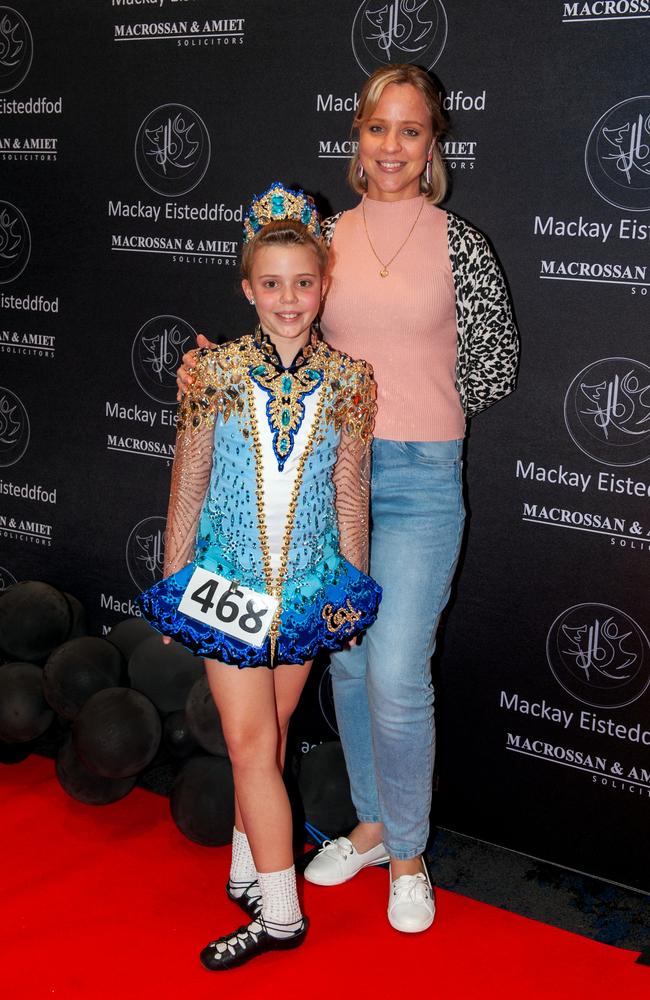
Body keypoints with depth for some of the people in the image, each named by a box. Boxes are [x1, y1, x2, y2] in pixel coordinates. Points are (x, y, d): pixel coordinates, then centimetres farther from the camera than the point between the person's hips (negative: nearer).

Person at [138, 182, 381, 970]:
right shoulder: (216, 369, -7)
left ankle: (247, 873, 28)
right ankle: (280, 912, 11)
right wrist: (173, 580, 3)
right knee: (251, 742, 0)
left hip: (308, 581, 1)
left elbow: (350, 491, 2)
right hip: (229, 578, -1)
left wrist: (353, 587, 6)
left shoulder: (348, 378, -4)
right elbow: (188, 482, -1)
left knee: (264, 738, 12)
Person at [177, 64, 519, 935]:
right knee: (348, 664, 13)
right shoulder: (325, 237, 6)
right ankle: (371, 825, 34)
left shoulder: (458, 243, -2)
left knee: (397, 677, -8)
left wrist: (417, 407, 2)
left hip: (419, 479, -4)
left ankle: (407, 854, 15)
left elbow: (497, 365, 4)